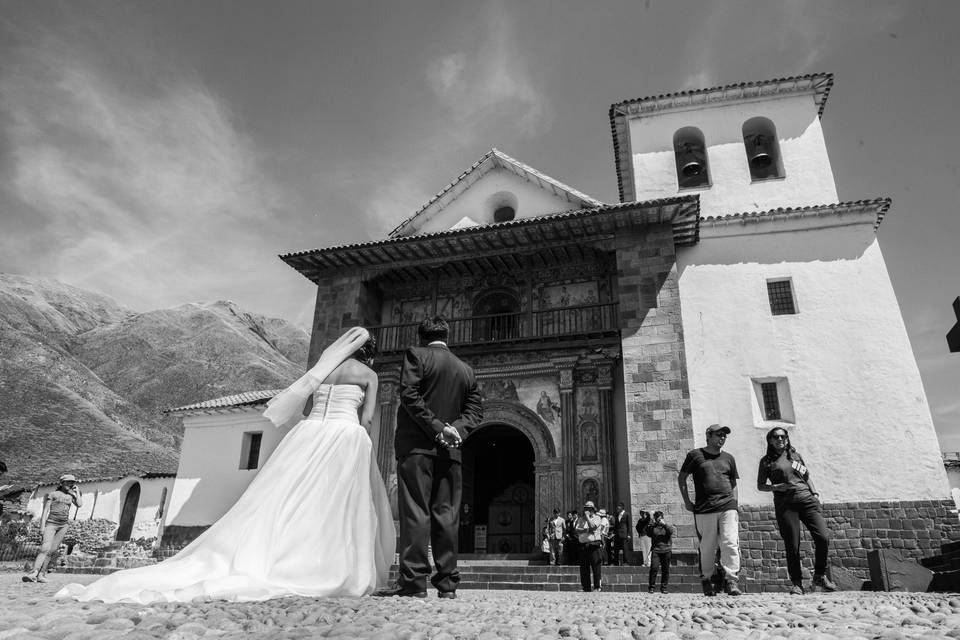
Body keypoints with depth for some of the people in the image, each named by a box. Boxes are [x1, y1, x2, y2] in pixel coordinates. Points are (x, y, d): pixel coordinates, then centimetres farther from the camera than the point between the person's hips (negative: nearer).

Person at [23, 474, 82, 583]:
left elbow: (80, 505, 1)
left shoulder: (71, 496, 16)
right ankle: (34, 573, -26)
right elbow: (45, 510, 1)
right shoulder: (53, 494, 5)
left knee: (52, 550, -2)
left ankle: (41, 574, 1)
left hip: (64, 525, 4)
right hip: (51, 523, -4)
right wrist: (42, 525, -9)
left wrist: (77, 491, 6)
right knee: (45, 548, -20)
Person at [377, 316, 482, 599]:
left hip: (417, 445, -4)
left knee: (415, 511, -4)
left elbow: (409, 395, -11)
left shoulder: (416, 355, 1)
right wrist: (455, 430, -2)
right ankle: (447, 582, 8)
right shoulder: (466, 369, 16)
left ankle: (413, 580, -7)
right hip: (450, 450, 4)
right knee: (446, 513, 6)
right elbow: (475, 411, 11)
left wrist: (436, 428, -11)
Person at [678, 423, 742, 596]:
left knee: (731, 544, -11)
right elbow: (681, 478, 11)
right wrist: (687, 501, 5)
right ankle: (706, 580, 17)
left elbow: (733, 484, 22)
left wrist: (734, 504, 10)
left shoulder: (728, 458, 16)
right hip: (704, 510, -2)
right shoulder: (695, 455, 6)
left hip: (728, 507, 2)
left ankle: (731, 580, -3)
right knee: (707, 548, 2)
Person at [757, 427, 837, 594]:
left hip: (806, 499, 2)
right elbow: (760, 485, 10)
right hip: (785, 504, -2)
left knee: (823, 537, -11)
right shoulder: (766, 461, 9)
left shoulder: (796, 455, 18)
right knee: (792, 546, -4)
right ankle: (796, 583, 11)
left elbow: (807, 477, 23)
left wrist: (815, 493, 7)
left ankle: (820, 576, 9)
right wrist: (775, 487, -7)